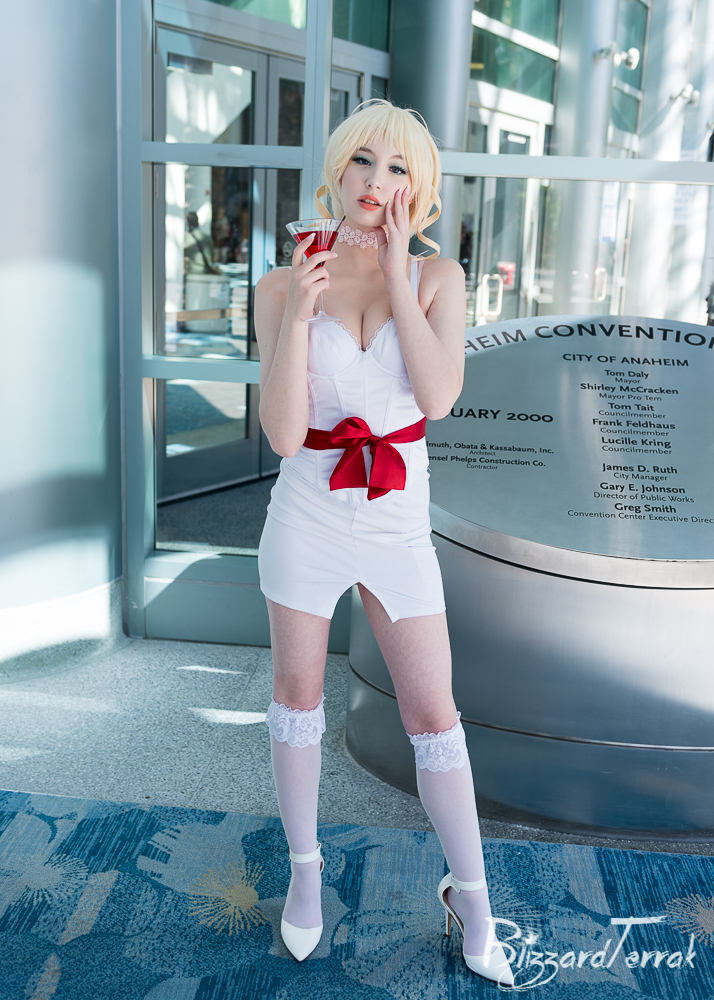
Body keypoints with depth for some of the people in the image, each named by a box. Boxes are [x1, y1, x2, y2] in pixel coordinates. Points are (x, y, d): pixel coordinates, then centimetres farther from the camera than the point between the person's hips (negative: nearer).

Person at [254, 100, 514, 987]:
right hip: (307, 516, 0)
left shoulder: (439, 279, -4)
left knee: (433, 714, 4)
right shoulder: (281, 287, -7)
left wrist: (395, 271, -19)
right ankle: (304, 865, 36)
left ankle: (470, 895, 26)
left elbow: (438, 396, -21)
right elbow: (282, 435, -15)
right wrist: (297, 314, -26)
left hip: (396, 524, 0)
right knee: (298, 695, 12)